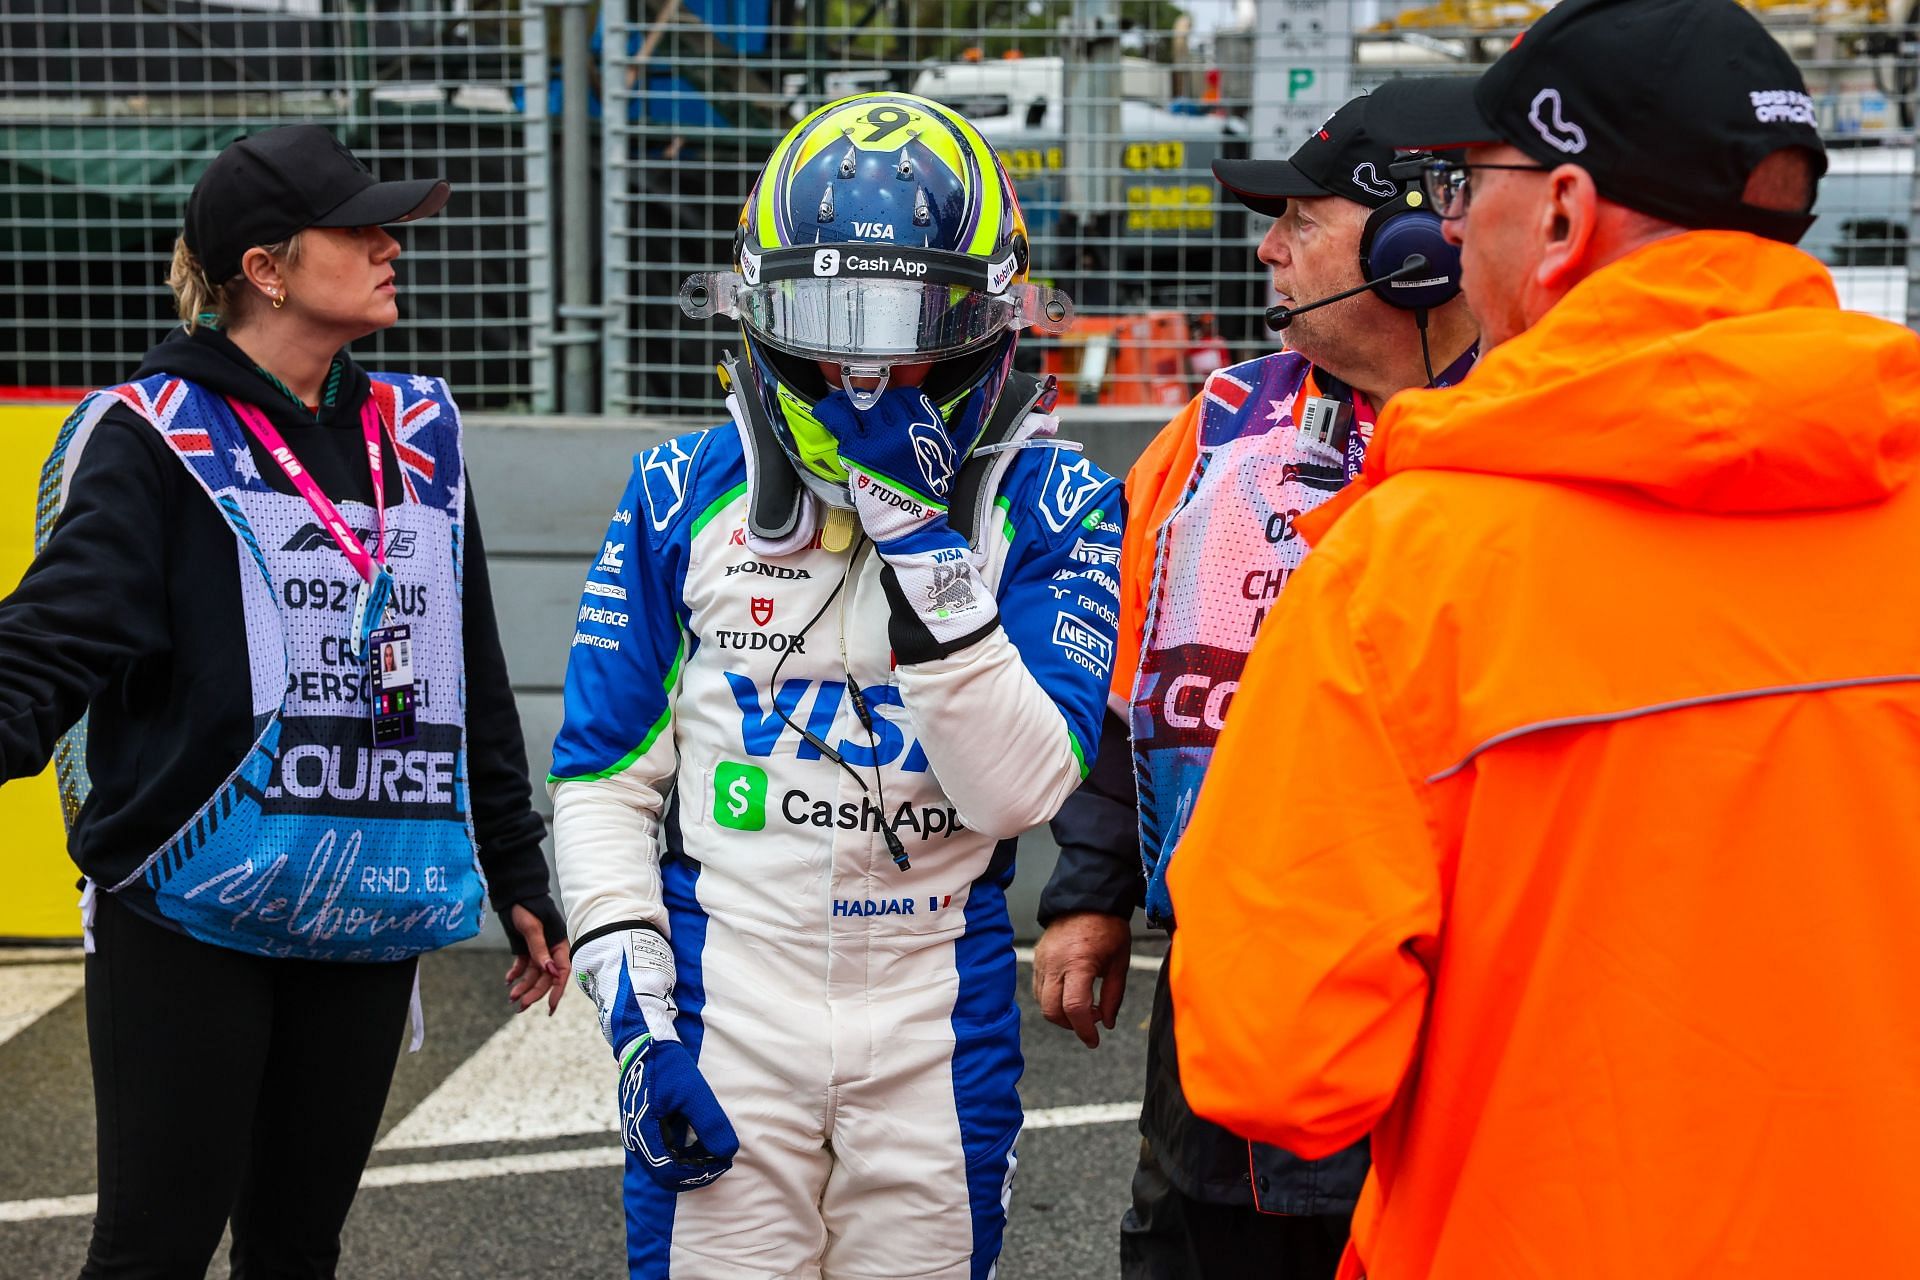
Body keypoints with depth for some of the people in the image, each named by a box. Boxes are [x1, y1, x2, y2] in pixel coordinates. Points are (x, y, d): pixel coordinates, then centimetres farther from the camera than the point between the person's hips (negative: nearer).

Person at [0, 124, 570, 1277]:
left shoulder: (416, 435, 12)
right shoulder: (156, 436, -5)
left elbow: (474, 681, 18)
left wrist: (518, 878, 21)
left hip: (366, 920, 5)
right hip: (189, 912, -5)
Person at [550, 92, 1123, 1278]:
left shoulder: (1051, 508, -5)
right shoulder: (684, 494, -2)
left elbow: (1024, 787, -15)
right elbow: (606, 779, 2)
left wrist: (923, 542, -22)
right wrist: (635, 1012, -6)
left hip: (935, 1017, 0)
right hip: (724, 1000, 0)